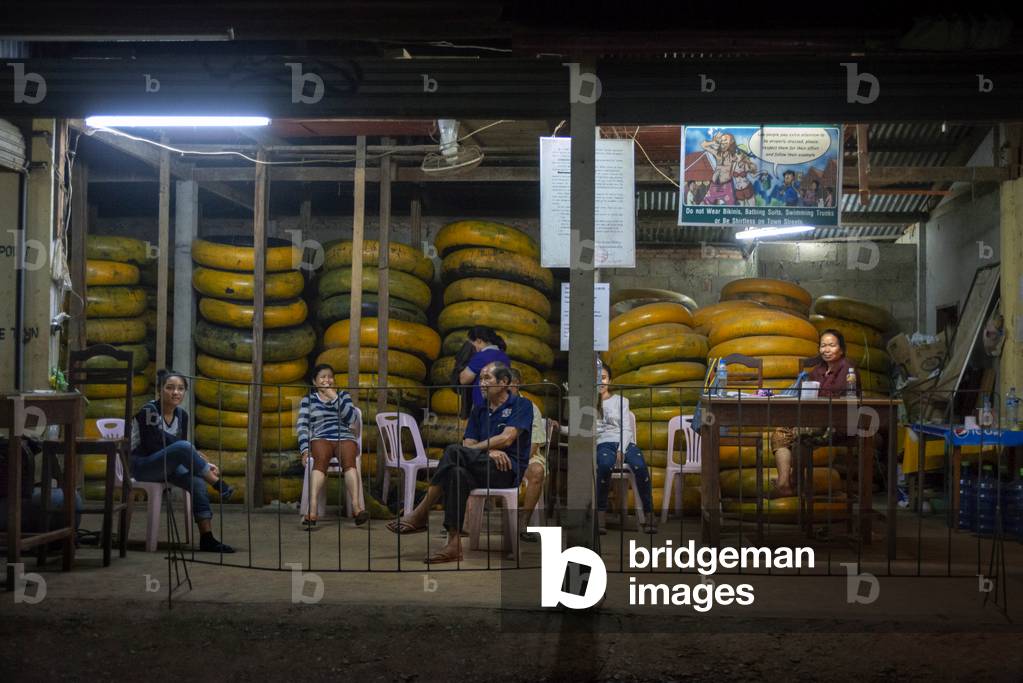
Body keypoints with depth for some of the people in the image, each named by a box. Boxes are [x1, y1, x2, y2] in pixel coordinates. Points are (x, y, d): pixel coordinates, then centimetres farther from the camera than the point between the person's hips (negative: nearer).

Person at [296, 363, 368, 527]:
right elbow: (301, 426, 6)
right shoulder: (308, 399, 19)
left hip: (345, 438, 1)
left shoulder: (343, 395, 22)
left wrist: (334, 397, -1)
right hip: (320, 438, -1)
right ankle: (312, 511, -53)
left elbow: (351, 418, 4)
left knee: (348, 460, -34)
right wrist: (305, 450, -10)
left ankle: (356, 507, -52)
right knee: (320, 460, -36)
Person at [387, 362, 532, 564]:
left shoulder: (521, 405, 4)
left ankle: (421, 514, -26)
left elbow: (506, 439, -10)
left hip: (509, 471, -5)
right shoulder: (478, 412, 22)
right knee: (458, 473, -33)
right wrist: (489, 451, -10)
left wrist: (477, 448, -4)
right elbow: (469, 444, 10)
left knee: (454, 452, -29)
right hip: (483, 470, 5)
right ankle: (454, 544, -38)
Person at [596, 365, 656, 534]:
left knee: (640, 466, -33)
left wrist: (621, 451, -10)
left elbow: (626, 428, 5)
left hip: (624, 442, 1)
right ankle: (601, 515, -32)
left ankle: (649, 515, -27)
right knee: (605, 465, -39)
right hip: (603, 443, -1)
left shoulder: (620, 400, 19)